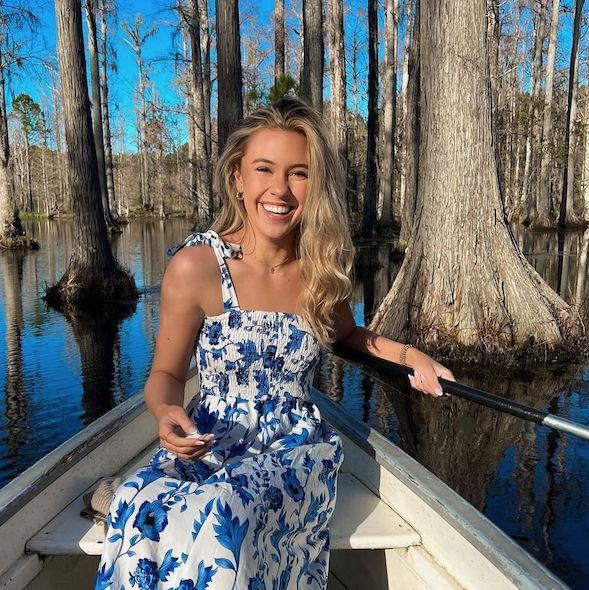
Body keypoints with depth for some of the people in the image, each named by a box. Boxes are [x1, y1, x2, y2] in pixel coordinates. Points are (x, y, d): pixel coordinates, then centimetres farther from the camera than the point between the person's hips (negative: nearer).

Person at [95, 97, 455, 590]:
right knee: (147, 512, -31)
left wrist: (410, 355, 3)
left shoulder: (326, 268, -5)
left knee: (219, 518, -29)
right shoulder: (196, 266, -13)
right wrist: (167, 413, -23)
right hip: (209, 442, 0)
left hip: (297, 446, 1)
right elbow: (167, 373, -1)